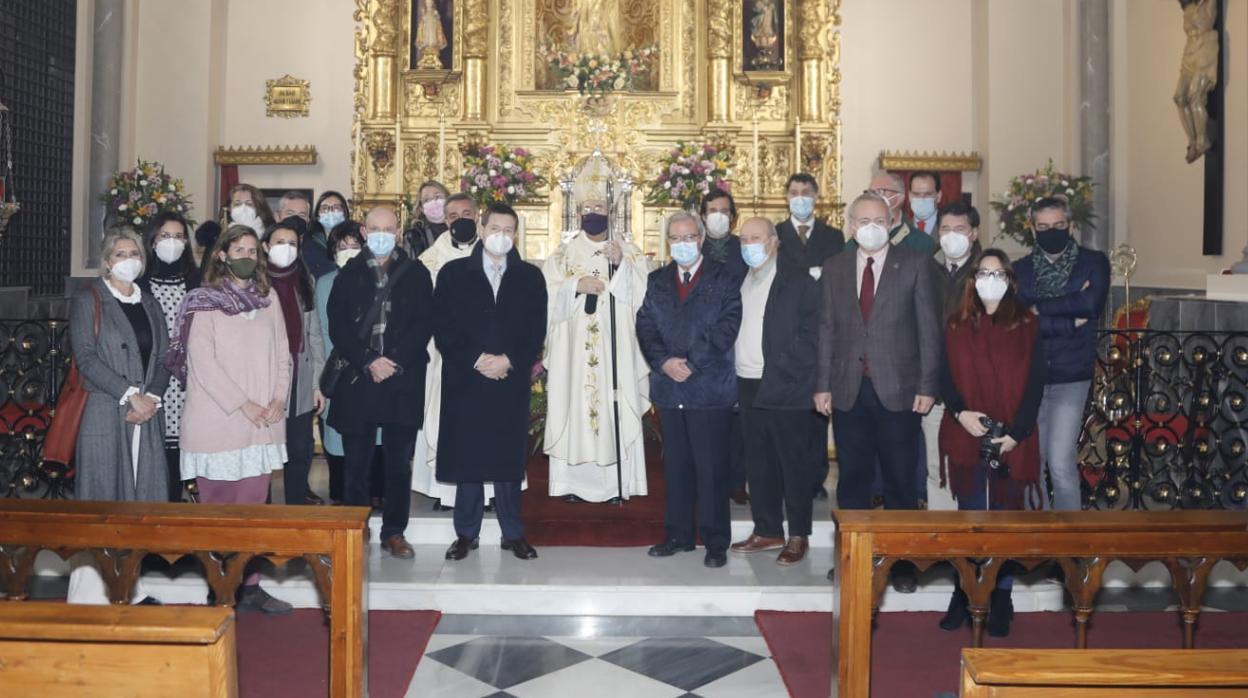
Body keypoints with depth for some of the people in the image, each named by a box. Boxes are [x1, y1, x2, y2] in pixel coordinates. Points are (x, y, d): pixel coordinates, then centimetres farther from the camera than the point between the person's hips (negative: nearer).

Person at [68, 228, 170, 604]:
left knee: (140, 495, 4)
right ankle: (92, 589, 1)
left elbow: (163, 358, 11)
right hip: (104, 413, -5)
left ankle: (129, 586, 11)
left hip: (147, 415, 5)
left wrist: (151, 397, -6)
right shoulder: (88, 299, 2)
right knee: (103, 493, -5)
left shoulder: (149, 303, 17)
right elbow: (86, 357, -9)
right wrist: (130, 396, -15)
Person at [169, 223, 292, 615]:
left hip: (262, 422, 4)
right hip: (217, 422, -4)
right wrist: (243, 404, -13)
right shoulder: (205, 301, -1)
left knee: (253, 504, 6)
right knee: (217, 507, 1)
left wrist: (279, 398, -3)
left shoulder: (268, 298, 13)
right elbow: (202, 361, -9)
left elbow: (281, 352, 12)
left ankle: (249, 586, 12)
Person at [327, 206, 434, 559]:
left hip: (403, 380, 0)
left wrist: (394, 362, -11)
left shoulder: (417, 274, 7)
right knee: (357, 462, 4)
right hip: (357, 380, 1)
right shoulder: (349, 274, 9)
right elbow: (337, 327, 2)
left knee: (399, 461, 3)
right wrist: (367, 362, -11)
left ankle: (394, 532, 12)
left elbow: (423, 325, 0)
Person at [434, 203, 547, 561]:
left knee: (509, 457, 4)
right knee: (466, 456, 4)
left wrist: (508, 360, -11)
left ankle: (513, 532, 15)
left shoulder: (530, 276, 8)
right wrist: (476, 360, -11)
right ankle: (466, 533, 15)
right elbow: (442, 328, -1)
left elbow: (536, 332, 3)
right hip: (465, 380, 0)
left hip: (512, 381, 1)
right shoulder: (453, 273, 5)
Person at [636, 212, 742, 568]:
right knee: (675, 465, 11)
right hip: (669, 387, 4)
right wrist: (664, 362, -11)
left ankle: (716, 541, 8)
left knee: (711, 468, -1)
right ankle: (678, 534, 21)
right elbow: (645, 327, 6)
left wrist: (691, 363, -14)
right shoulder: (656, 281, 13)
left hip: (710, 388, -4)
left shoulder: (723, 280, 1)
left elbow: (726, 328, -8)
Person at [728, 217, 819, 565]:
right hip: (748, 388, 6)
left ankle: (798, 536, 11)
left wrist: (781, 370, -16)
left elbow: (809, 336, -9)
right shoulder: (739, 284, 15)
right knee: (758, 463, 13)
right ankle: (767, 531, 23)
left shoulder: (798, 283, -4)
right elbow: (731, 332, 14)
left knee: (793, 464, 2)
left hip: (783, 389, -6)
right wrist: (733, 378, 4)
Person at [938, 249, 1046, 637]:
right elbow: (946, 377, 5)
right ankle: (965, 594, 13)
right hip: (966, 437, 1)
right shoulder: (957, 325, 9)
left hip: (1011, 441, -1)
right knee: (969, 516, 5)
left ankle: (1001, 600, 11)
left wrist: (1017, 432, -11)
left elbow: (1035, 383, -1)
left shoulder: (1026, 325, 4)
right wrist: (960, 412, -13)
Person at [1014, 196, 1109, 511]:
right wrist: (1071, 319, -13)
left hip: (1071, 377, -2)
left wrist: (1040, 308, -9)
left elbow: (1092, 304, -17)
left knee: (1060, 462, -9)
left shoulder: (1093, 262, 2)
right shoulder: (1021, 269, 5)